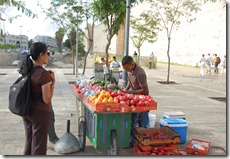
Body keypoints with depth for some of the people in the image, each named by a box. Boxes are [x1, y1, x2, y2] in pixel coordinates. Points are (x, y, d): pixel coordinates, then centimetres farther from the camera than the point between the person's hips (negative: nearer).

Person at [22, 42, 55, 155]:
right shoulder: (43, 74, -22)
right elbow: (47, 100, -20)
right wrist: (53, 81, -12)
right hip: (40, 113, -7)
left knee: (29, 143, 22)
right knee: (39, 146, 9)